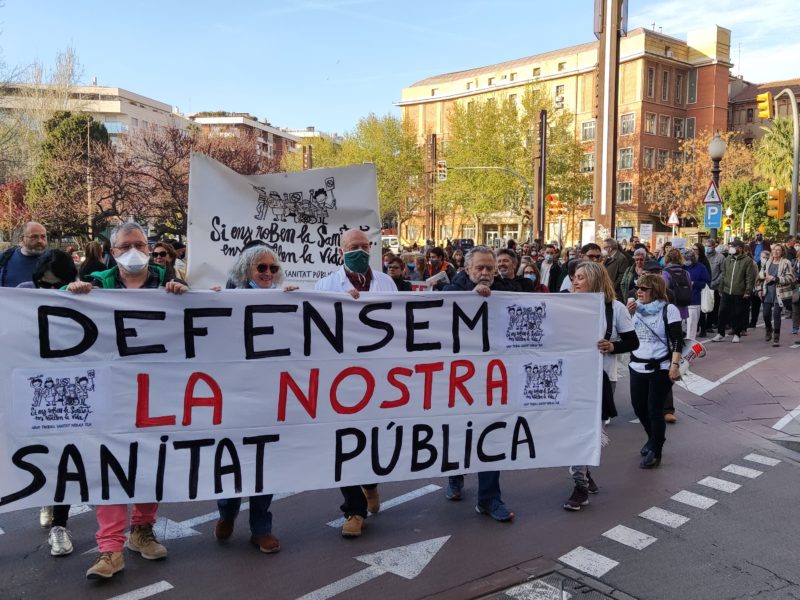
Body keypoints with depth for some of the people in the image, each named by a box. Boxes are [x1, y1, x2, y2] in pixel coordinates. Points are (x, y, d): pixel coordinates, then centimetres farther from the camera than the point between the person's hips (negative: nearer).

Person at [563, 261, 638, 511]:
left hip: (602, 376, -1)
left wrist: (612, 346, -19)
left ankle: (583, 473, 25)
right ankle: (580, 485, 14)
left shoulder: (615, 308, -4)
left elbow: (633, 342, -1)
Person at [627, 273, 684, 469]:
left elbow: (677, 340, -11)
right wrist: (628, 314, -5)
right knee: (639, 407, 13)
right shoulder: (636, 308, 7)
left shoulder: (668, 310, -9)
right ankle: (653, 438, 39)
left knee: (655, 410, -3)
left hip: (660, 368, -6)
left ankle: (655, 452, 11)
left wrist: (674, 365, -18)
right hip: (637, 367, 6)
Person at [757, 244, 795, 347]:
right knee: (766, 314, 6)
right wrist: (760, 289, 10)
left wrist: (775, 278, -19)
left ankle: (776, 337, 5)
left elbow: (790, 278, -12)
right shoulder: (767, 263, 10)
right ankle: (769, 329, 37)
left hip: (779, 293, -4)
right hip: (767, 293, 4)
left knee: (776, 314, -6)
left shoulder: (786, 263, -6)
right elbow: (760, 276, 16)